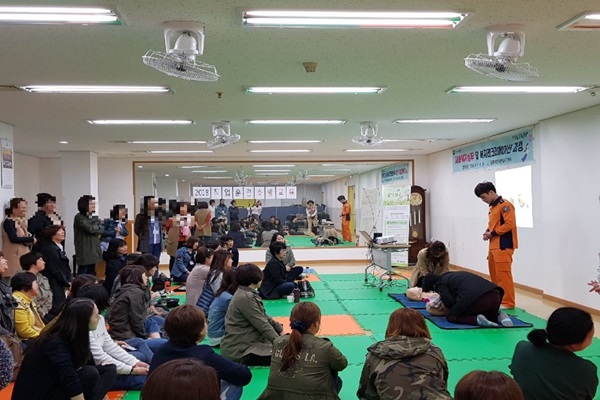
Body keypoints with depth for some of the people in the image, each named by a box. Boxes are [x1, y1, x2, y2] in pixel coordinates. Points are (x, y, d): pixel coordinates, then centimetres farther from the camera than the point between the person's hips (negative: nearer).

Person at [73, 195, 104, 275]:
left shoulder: (94, 217, 15)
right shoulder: (79, 217, -7)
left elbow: (101, 229, 7)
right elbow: (90, 229, -18)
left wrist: (94, 230, -11)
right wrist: (97, 227, 0)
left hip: (94, 250, 7)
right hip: (84, 251, -7)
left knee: (91, 273, 12)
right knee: (82, 273, -5)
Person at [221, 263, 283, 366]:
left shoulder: (249, 294, 9)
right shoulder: (245, 298, -22)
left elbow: (264, 317, 18)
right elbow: (263, 326, -21)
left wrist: (280, 330, 12)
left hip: (246, 342, 10)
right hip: (238, 350, -10)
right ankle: (241, 362, -8)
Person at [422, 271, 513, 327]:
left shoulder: (441, 284, 10)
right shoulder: (451, 275, 35)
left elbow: (449, 302, -1)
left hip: (477, 298, -8)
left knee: (451, 316, 13)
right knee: (489, 313, 39)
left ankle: (477, 319, -10)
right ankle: (499, 316, 6)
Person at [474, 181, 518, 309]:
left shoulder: (505, 205, -12)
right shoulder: (492, 207, 16)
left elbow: (510, 224, -19)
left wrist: (492, 233, -16)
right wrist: (488, 232, 4)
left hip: (503, 246, -9)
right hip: (493, 245, 9)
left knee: (503, 274, -8)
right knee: (494, 274, 14)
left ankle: (508, 302, -1)